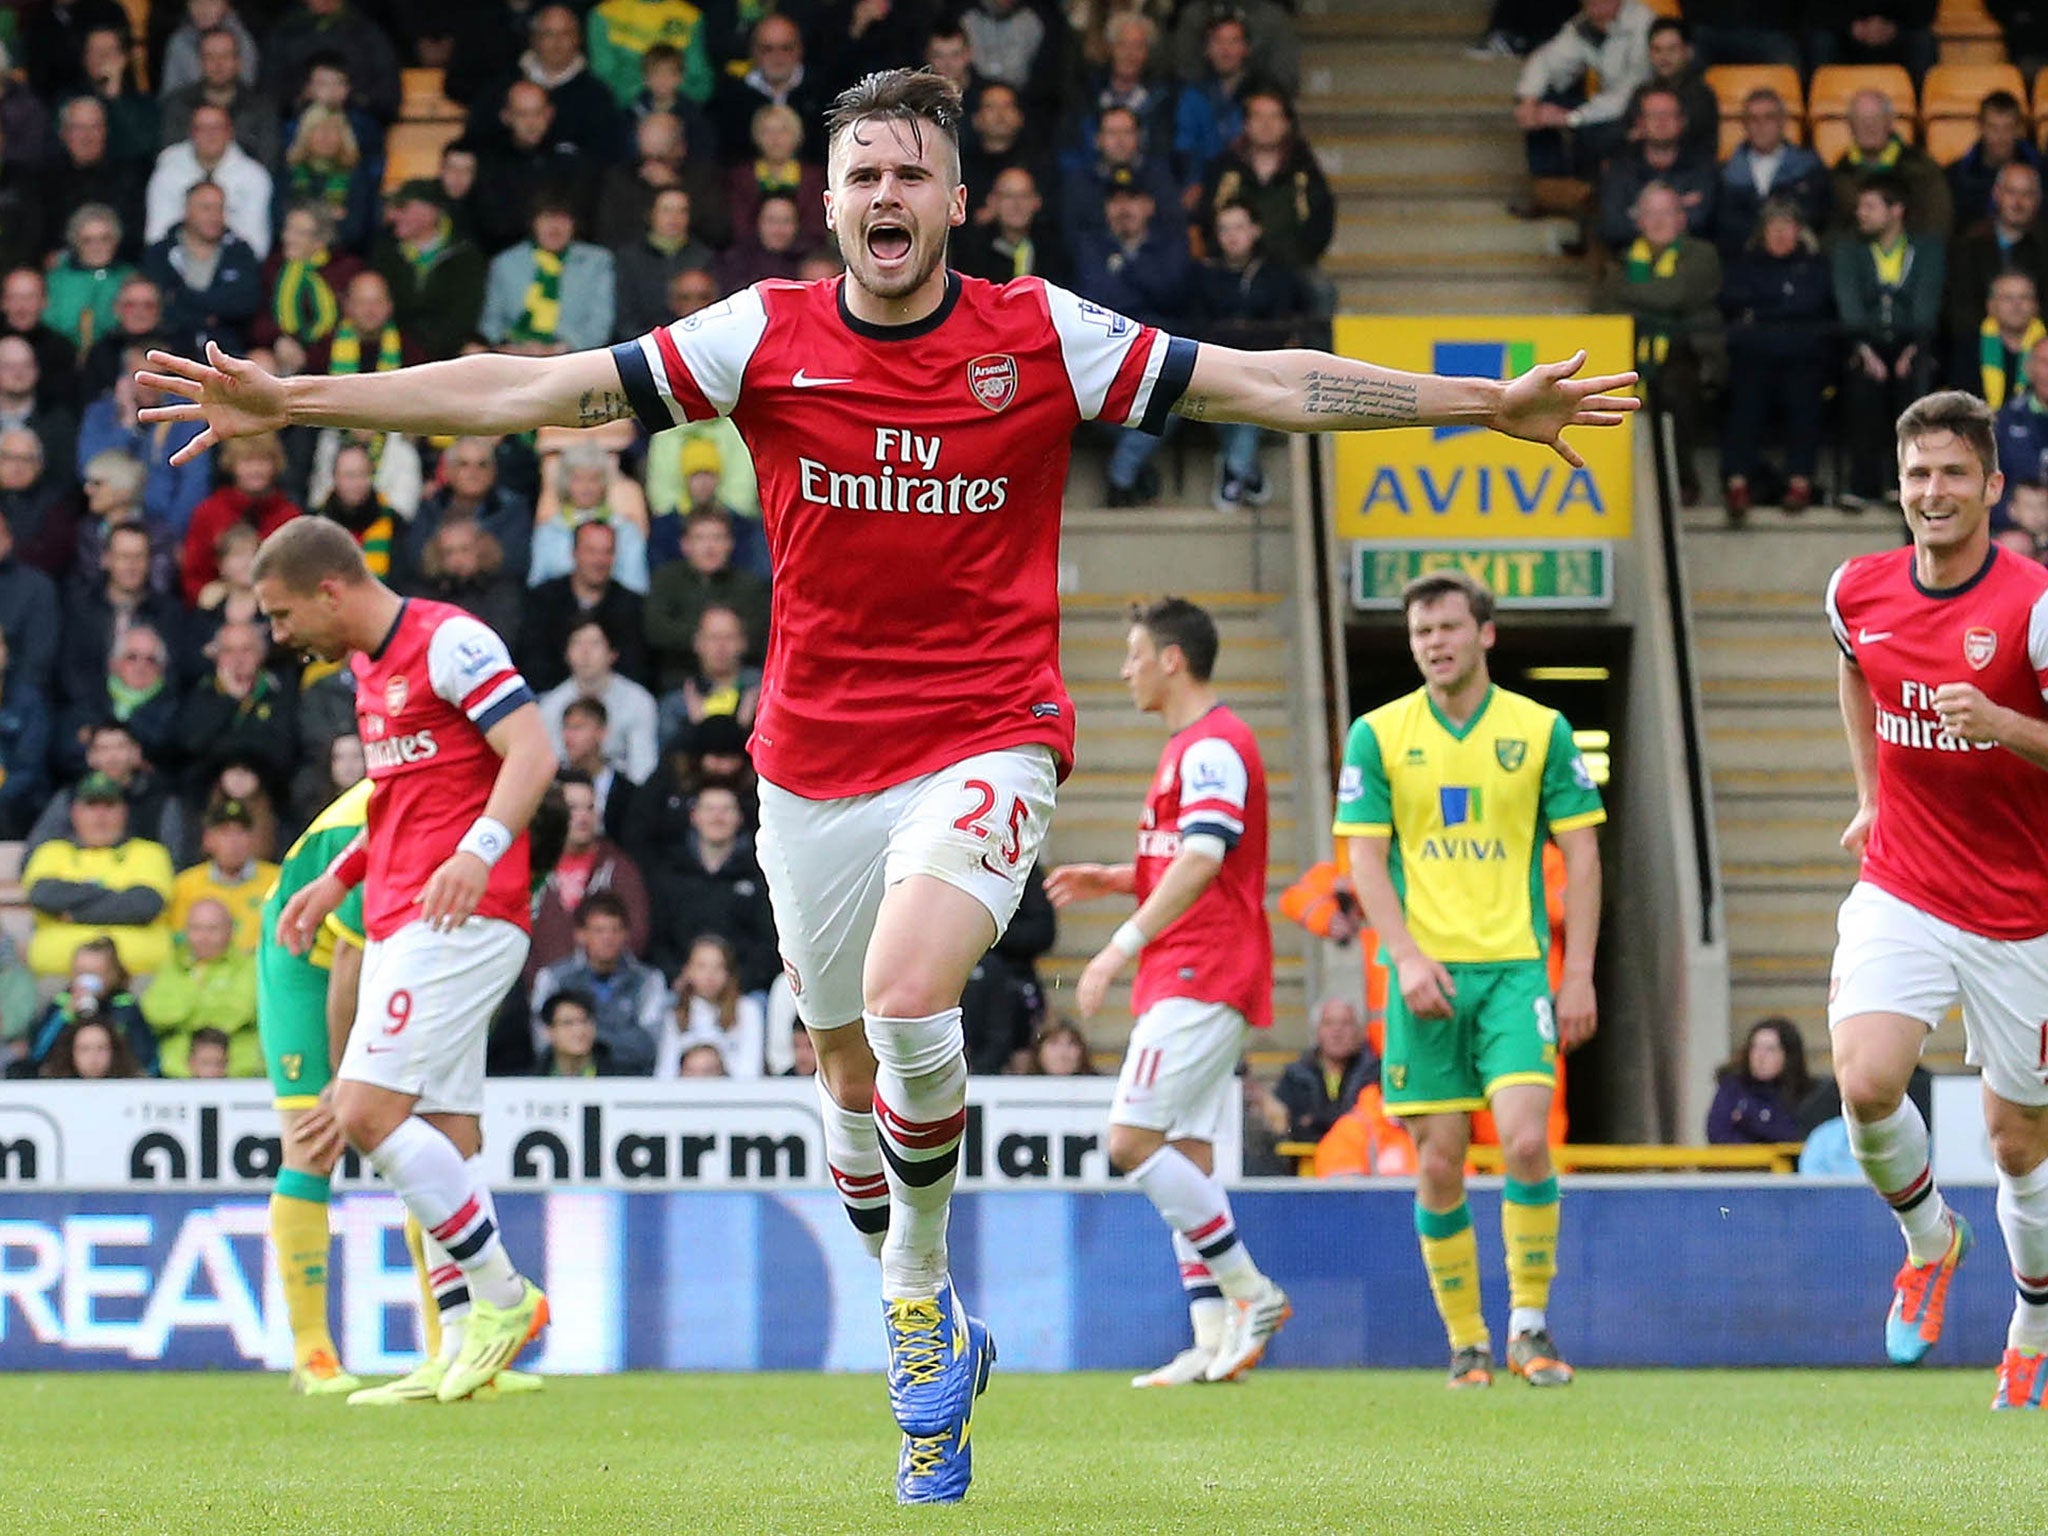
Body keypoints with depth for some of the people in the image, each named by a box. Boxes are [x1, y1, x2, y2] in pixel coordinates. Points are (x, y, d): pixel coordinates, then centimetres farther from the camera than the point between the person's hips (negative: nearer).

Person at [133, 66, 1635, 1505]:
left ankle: (919, 1282, -1)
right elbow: (531, 389, -3)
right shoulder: (767, 337, -2)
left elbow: (1268, 384, -1)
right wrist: (291, 401, -9)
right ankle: (935, 1355, 32)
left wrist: (1486, 402, -7)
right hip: (817, 756, 3)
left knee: (908, 996, -26)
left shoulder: (1042, 335, -4)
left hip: (987, 737, -3)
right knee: (851, 1072, 11)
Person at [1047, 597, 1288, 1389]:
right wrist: (1117, 879, 16)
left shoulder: (1213, 746, -13)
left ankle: (1251, 1292, -11)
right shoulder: (1191, 748, 20)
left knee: (1134, 1140, -15)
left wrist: (1121, 946, -28)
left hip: (1198, 980, -11)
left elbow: (1201, 864, -24)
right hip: (1187, 981, 11)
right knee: (1185, 1157, 6)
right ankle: (1215, 1339, 4)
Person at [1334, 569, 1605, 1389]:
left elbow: (1581, 854, 6)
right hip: (1425, 973, 1)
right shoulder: (1378, 734, 5)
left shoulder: (1540, 730, 5)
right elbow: (1364, 857, 2)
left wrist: (1579, 973, -1)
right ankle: (1465, 1341, 12)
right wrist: (1407, 955, -11)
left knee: (1525, 1140, -16)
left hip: (1516, 966, -1)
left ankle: (1530, 1323, -3)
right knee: (1439, 1164, 0)